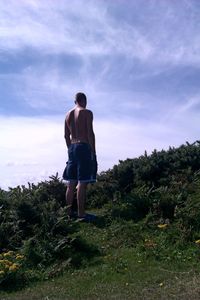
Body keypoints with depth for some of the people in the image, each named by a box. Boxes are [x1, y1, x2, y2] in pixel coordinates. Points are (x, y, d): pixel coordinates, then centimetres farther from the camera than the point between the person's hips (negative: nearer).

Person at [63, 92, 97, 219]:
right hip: (84, 147, -7)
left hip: (72, 148, 7)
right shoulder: (87, 112, -3)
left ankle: (69, 211, 14)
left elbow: (66, 135, 16)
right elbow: (90, 133, -12)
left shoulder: (68, 114, 16)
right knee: (82, 182, -7)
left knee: (71, 182, 9)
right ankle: (81, 213, -5)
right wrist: (93, 152, -11)